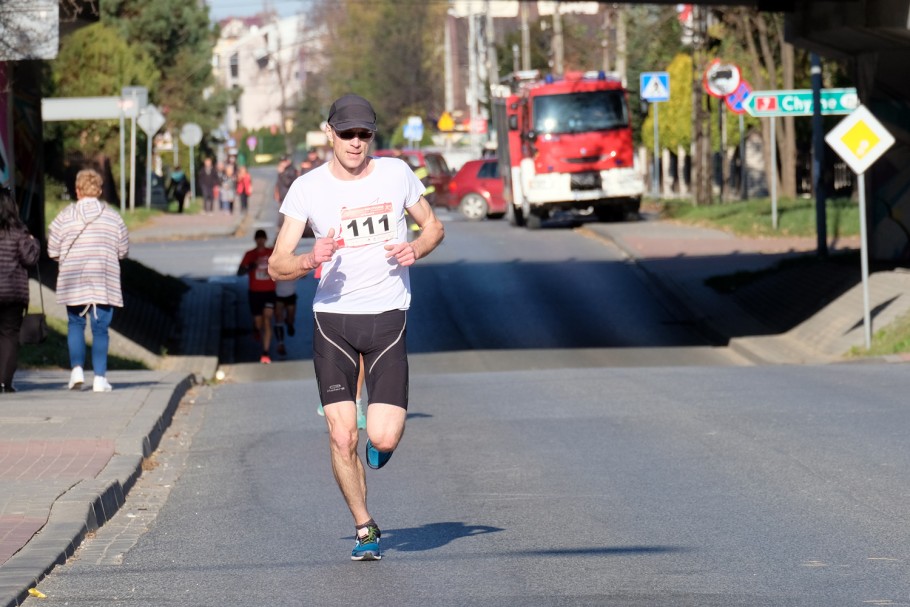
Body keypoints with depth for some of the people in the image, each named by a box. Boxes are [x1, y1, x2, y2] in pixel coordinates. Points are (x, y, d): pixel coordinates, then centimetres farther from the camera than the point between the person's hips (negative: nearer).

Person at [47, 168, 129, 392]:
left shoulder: (64, 217, -4)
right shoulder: (113, 218, -1)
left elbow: (52, 251, -2)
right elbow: (123, 251, 3)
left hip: (72, 283, 0)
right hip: (104, 284, 0)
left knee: (75, 324, 15)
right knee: (100, 329, 5)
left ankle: (77, 369, 1)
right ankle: (99, 377, 1)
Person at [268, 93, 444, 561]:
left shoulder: (395, 174, 2)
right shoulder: (307, 189, -2)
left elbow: (433, 226, 17)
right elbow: (277, 266, -4)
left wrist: (416, 249, -6)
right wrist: (310, 260, -26)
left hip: (387, 316, 0)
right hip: (332, 317, 0)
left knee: (383, 437, -11)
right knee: (342, 437, -8)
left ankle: (381, 436, 28)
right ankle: (364, 528, 13)